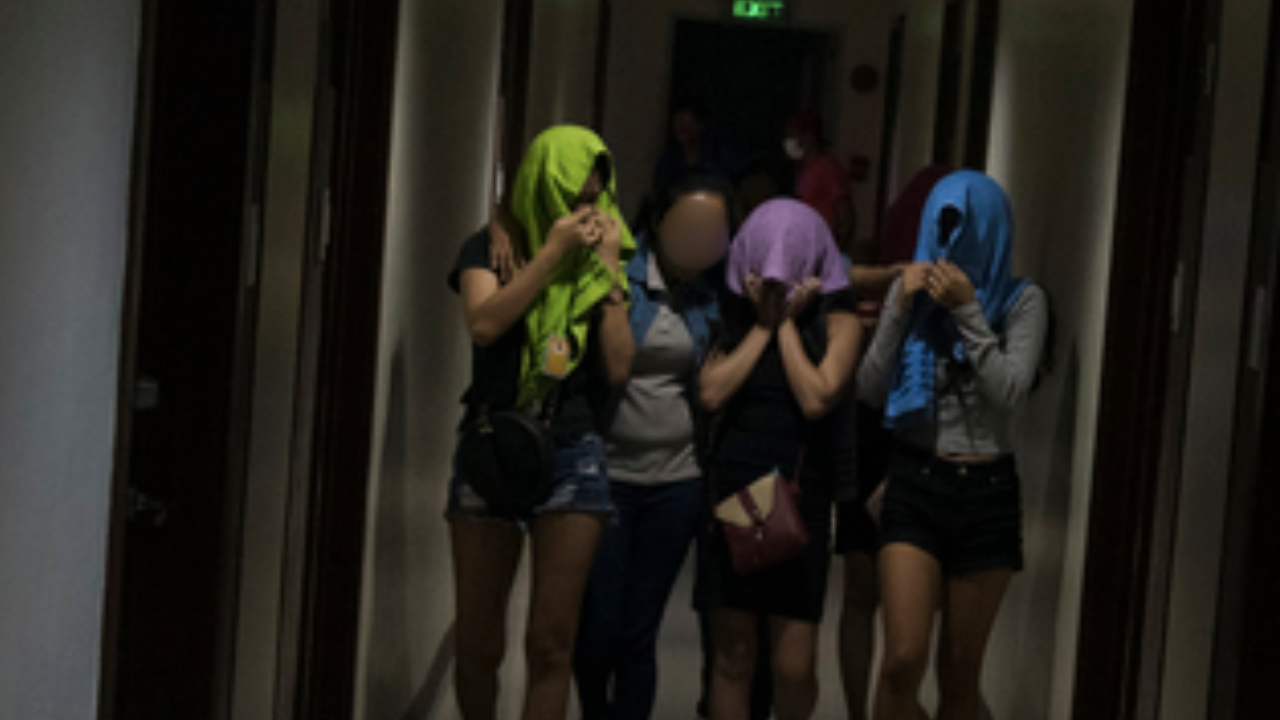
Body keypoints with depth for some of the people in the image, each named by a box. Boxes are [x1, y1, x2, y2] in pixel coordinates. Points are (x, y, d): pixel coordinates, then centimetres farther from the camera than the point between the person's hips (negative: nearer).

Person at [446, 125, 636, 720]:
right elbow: (484, 323, -15)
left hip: (573, 454, 1)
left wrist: (607, 270, -3)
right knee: (477, 644, 4)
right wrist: (552, 252, -12)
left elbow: (618, 368, 0)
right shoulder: (491, 247, 5)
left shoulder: (600, 258, 10)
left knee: (552, 646, -1)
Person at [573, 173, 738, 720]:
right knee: (598, 630, -1)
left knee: (639, 636, 7)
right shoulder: (616, 271, -6)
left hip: (677, 478, 3)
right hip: (607, 470, -3)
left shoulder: (712, 293, 5)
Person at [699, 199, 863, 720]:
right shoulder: (738, 315, 10)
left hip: (799, 500, -3)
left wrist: (787, 323, -6)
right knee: (732, 657, 6)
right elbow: (711, 393, -5)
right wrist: (762, 325, -3)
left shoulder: (837, 321, 1)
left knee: (794, 667, -4)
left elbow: (817, 398, -15)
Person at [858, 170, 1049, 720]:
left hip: (987, 489, 0)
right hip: (915, 483, 0)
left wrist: (968, 312, -16)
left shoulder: (1022, 300, 1)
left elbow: (1010, 392, -11)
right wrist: (900, 311, -10)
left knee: (960, 669, 8)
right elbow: (870, 392, 1)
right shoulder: (913, 290, 6)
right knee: (903, 659, -12)